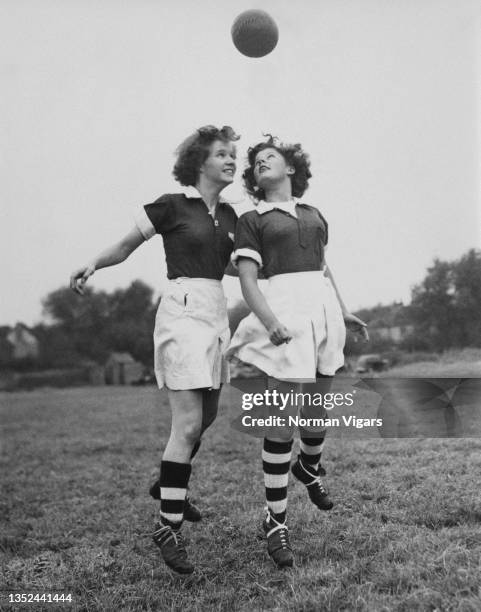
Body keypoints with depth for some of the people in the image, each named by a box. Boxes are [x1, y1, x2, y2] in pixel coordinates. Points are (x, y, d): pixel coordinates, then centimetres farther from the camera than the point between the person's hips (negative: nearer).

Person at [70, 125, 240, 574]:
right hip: (183, 310, -7)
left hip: (216, 314, 8)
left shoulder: (228, 215, 15)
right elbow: (126, 245, 1)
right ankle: (168, 526, -2)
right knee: (188, 424, -12)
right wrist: (93, 265, -15)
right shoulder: (171, 205, -3)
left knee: (206, 417, 16)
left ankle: (168, 486, 40)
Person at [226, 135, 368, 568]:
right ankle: (276, 522, 2)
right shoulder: (252, 220, 6)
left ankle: (309, 467, 46)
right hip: (285, 308, -5)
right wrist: (269, 321, -20)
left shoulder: (314, 216, 20)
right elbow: (248, 281, -4)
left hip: (323, 307, 5)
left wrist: (344, 312, 15)